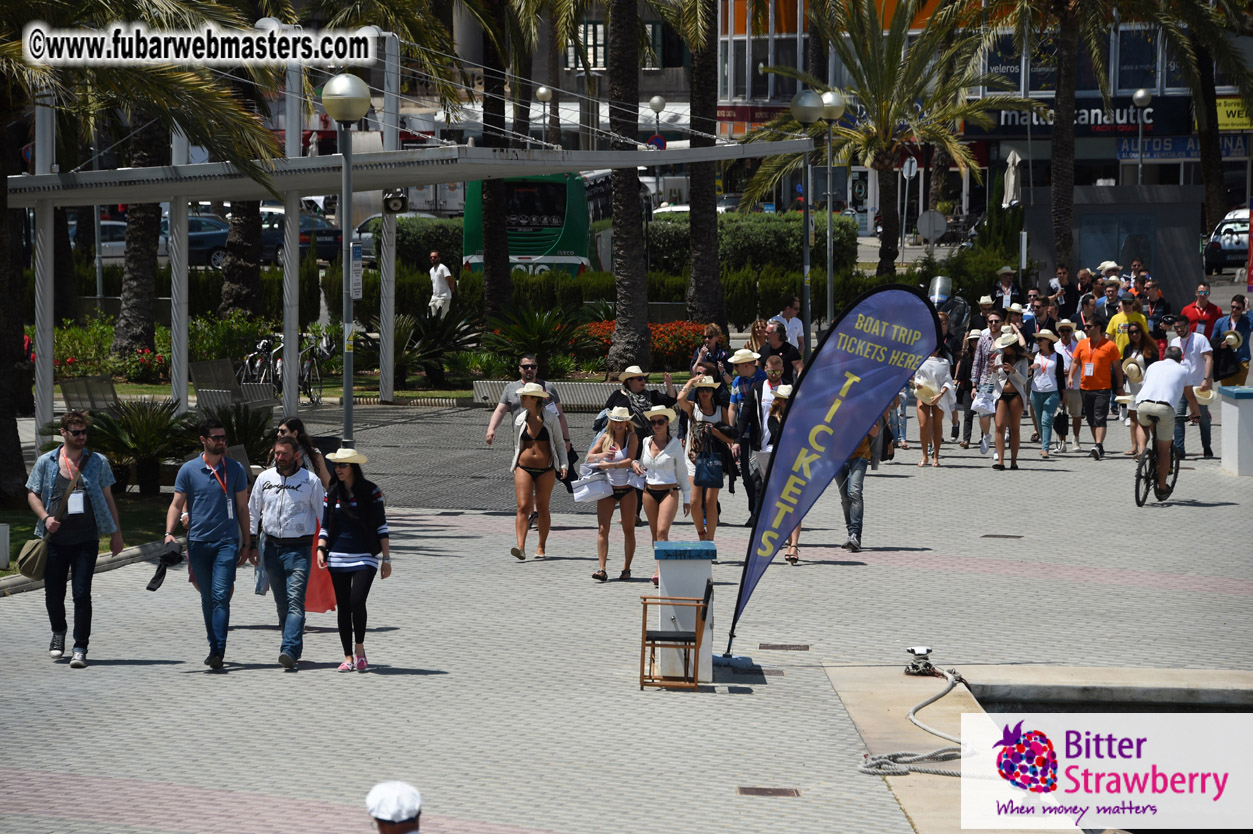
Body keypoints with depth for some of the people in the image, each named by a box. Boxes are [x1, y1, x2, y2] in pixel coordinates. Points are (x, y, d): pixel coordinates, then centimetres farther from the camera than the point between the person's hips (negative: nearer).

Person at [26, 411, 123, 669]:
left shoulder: (98, 462, 7)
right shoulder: (46, 462, 7)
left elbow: (107, 499, 12)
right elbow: (32, 494, 10)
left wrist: (116, 533, 9)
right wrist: (45, 518, -7)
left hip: (86, 540, -1)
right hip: (55, 539, 1)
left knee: (82, 594, -8)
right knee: (53, 594, 8)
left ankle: (80, 649, -4)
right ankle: (59, 632, 37)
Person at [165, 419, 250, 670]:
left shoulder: (235, 469, 6)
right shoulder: (188, 470, 4)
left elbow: (242, 508, 11)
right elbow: (177, 504, 6)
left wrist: (246, 544, 11)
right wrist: (169, 532, -11)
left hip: (227, 542, -1)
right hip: (198, 542, 1)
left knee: (221, 596, -13)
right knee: (207, 598, 9)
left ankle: (218, 652, -16)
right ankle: (214, 647, 20)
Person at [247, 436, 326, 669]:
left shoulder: (311, 481, -2)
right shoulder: (264, 478, 8)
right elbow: (253, 512, 17)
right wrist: (251, 544, 12)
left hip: (299, 548, -4)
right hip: (272, 547, 4)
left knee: (295, 601, -15)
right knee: (282, 603, 10)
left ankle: (290, 651, -25)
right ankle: (295, 647, 22)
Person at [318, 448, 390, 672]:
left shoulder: (370, 492, 0)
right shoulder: (332, 494, 8)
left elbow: (381, 527, 2)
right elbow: (325, 527, 11)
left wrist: (387, 558, -2)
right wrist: (321, 549, -6)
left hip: (365, 557, -3)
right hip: (338, 558, 3)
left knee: (357, 602, -18)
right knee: (343, 607, 4)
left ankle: (360, 648, 3)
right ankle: (348, 657, 10)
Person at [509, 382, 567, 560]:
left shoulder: (550, 418, -2)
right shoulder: (520, 420, 5)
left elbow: (558, 443, 6)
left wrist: (563, 464, -3)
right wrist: (515, 465, 19)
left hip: (546, 470, -1)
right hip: (524, 468, 1)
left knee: (542, 508, 6)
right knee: (523, 507, -12)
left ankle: (541, 547, 19)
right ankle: (521, 547, -22)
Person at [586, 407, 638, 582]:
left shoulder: (632, 437, -2)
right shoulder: (605, 438, 7)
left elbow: (630, 460, -14)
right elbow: (589, 457, 1)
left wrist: (609, 464, -23)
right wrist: (602, 455, -19)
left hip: (627, 489, -2)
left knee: (628, 530, 4)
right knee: (602, 529, -8)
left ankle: (626, 569, 13)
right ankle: (602, 569, -12)